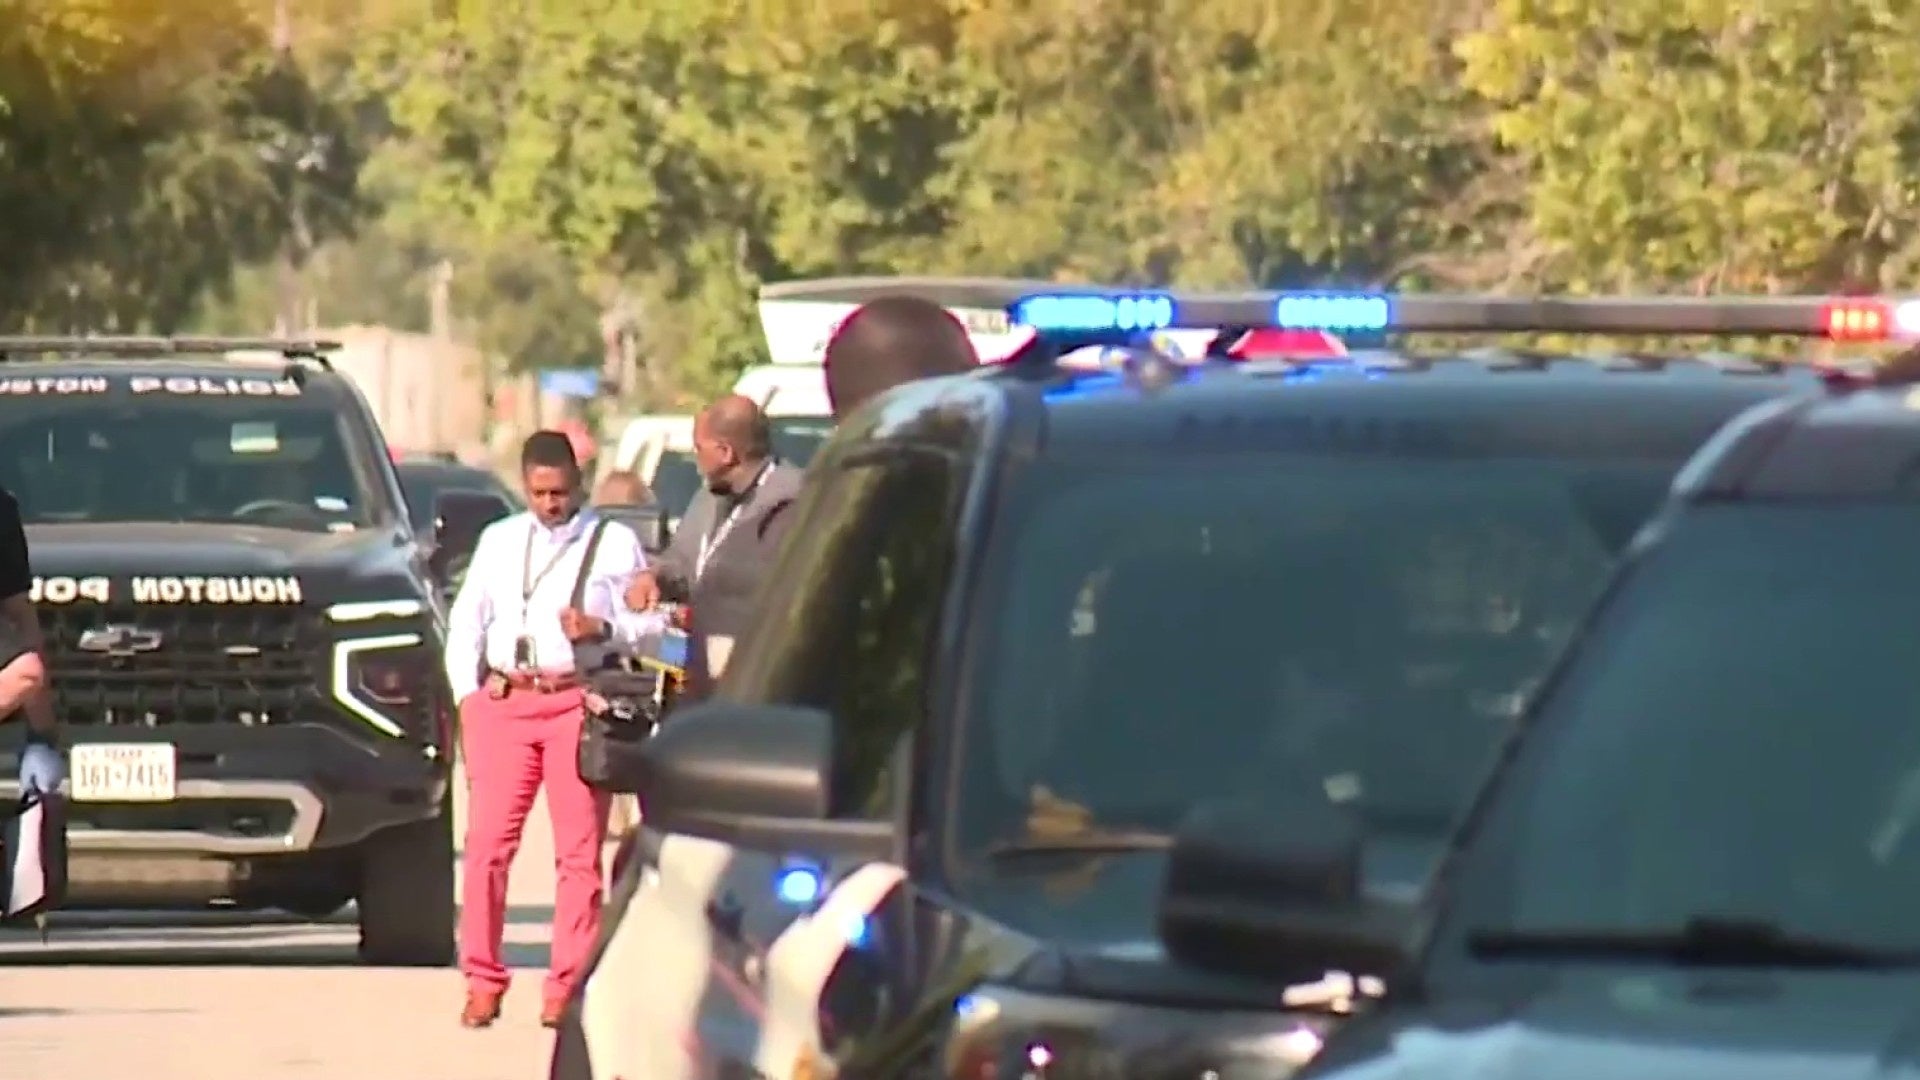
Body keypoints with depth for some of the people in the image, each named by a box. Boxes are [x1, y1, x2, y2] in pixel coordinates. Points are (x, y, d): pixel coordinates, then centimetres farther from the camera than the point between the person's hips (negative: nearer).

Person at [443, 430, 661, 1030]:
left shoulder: (615, 543, 12)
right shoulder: (498, 541, 21)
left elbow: (648, 622, 6)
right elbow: (465, 622, 19)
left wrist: (602, 629, -13)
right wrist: (469, 695, 7)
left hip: (578, 703, -2)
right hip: (503, 701, 2)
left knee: (580, 850, -5)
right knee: (488, 842, -5)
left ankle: (567, 985, -2)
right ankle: (482, 980, 0)